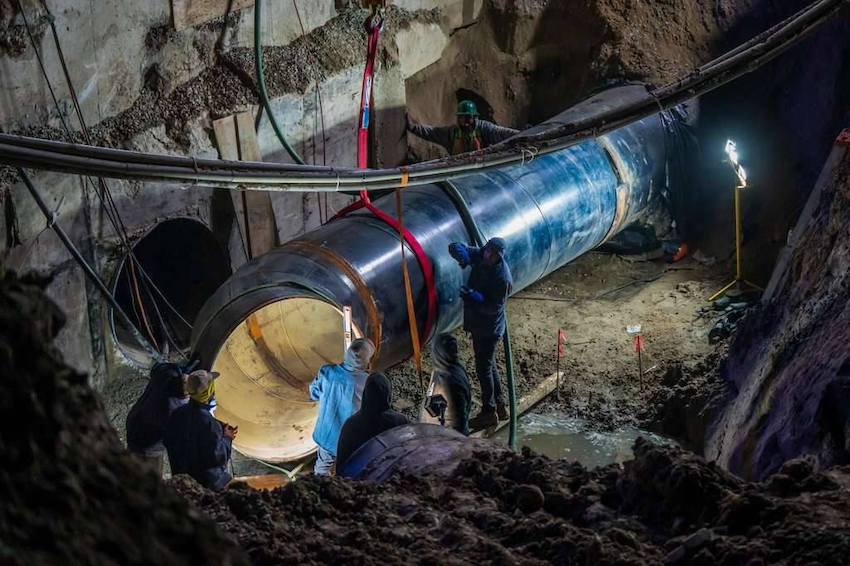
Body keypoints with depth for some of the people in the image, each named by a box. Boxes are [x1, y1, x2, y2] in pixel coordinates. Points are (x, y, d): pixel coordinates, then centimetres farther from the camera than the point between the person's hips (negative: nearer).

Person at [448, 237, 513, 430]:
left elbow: (494, 308, -24)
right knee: (489, 364, 19)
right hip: (478, 324, 8)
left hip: (489, 328, -8)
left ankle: (489, 412, 14)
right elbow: (454, 247, -4)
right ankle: (499, 406, 33)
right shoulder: (480, 256, -6)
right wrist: (462, 254, -26)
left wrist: (475, 297, -39)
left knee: (483, 367, 1)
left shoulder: (503, 278, -26)